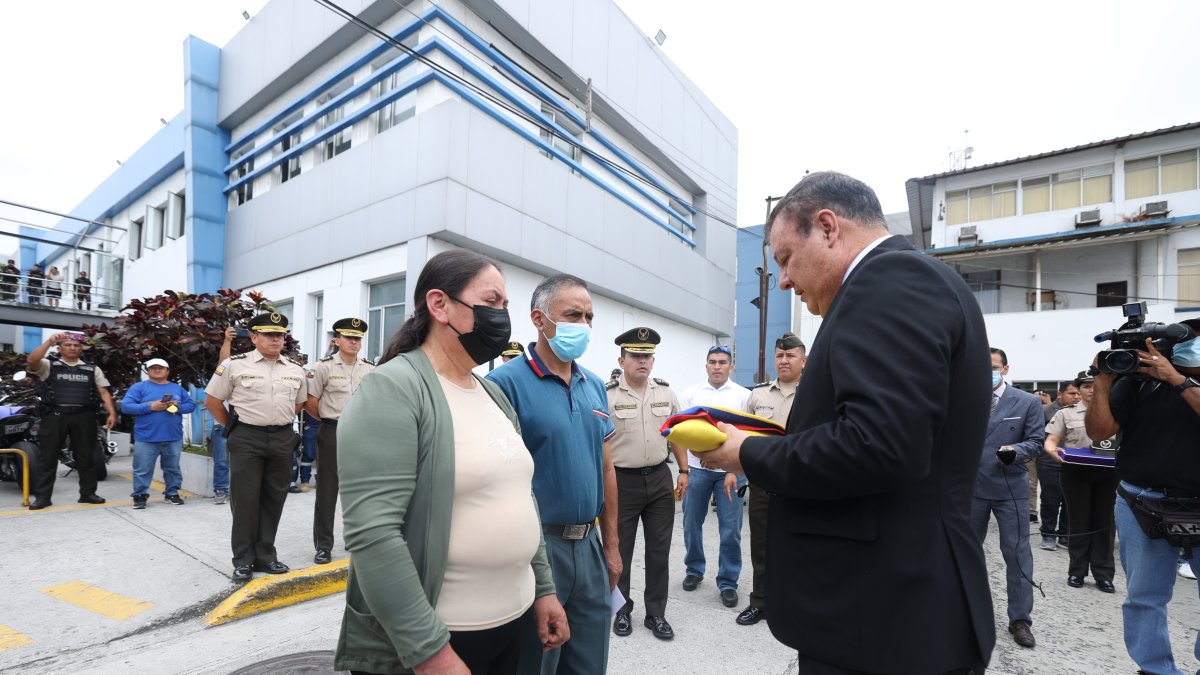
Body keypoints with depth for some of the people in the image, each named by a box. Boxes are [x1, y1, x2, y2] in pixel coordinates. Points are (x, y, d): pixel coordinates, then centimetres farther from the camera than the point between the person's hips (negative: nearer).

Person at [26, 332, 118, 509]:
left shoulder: (93, 369, 14)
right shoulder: (49, 365, 8)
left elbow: (104, 392, 9)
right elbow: (31, 361, -14)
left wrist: (112, 413, -2)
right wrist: (49, 341, -19)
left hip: (84, 416, 2)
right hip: (55, 415, -1)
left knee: (86, 456, 7)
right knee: (48, 456, 3)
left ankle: (87, 493, 16)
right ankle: (42, 496, 11)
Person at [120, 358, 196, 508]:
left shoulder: (177, 388, 12)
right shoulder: (139, 387, 2)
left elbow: (191, 404, 10)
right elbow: (125, 406, -6)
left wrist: (178, 407, -11)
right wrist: (150, 407, -16)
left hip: (174, 438, 3)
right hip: (146, 438, -2)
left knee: (173, 468, 10)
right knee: (143, 470, 1)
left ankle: (172, 493, 20)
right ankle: (140, 495, 13)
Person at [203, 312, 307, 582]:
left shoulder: (295, 369, 6)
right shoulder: (234, 365, -5)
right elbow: (212, 401, 3)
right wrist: (233, 428, 4)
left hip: (283, 439, 4)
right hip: (246, 440, -3)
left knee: (273, 499, 10)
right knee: (245, 499, 2)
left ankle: (265, 555, 23)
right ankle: (243, 560, 15)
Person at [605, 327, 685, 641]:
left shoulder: (666, 392, 4)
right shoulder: (607, 394, -10)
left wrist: (683, 470, 9)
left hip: (660, 479, 4)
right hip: (622, 481, -4)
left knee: (659, 550, 12)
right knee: (620, 550, 11)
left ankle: (656, 613, 27)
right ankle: (621, 610, 30)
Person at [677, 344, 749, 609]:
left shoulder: (743, 395, 0)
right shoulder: (690, 394, 4)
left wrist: (735, 470, -10)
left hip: (730, 470, -1)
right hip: (697, 468, 2)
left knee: (730, 530, 3)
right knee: (692, 524, 12)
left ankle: (728, 582, 18)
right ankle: (694, 570, 32)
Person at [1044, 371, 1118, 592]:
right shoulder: (1066, 413, 5)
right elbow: (1051, 440, 1)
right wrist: (1053, 451, -21)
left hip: (1108, 472, 1)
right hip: (1076, 472, -1)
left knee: (1104, 521, 5)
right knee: (1080, 521, 5)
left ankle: (1103, 574, 16)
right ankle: (1076, 571, 15)